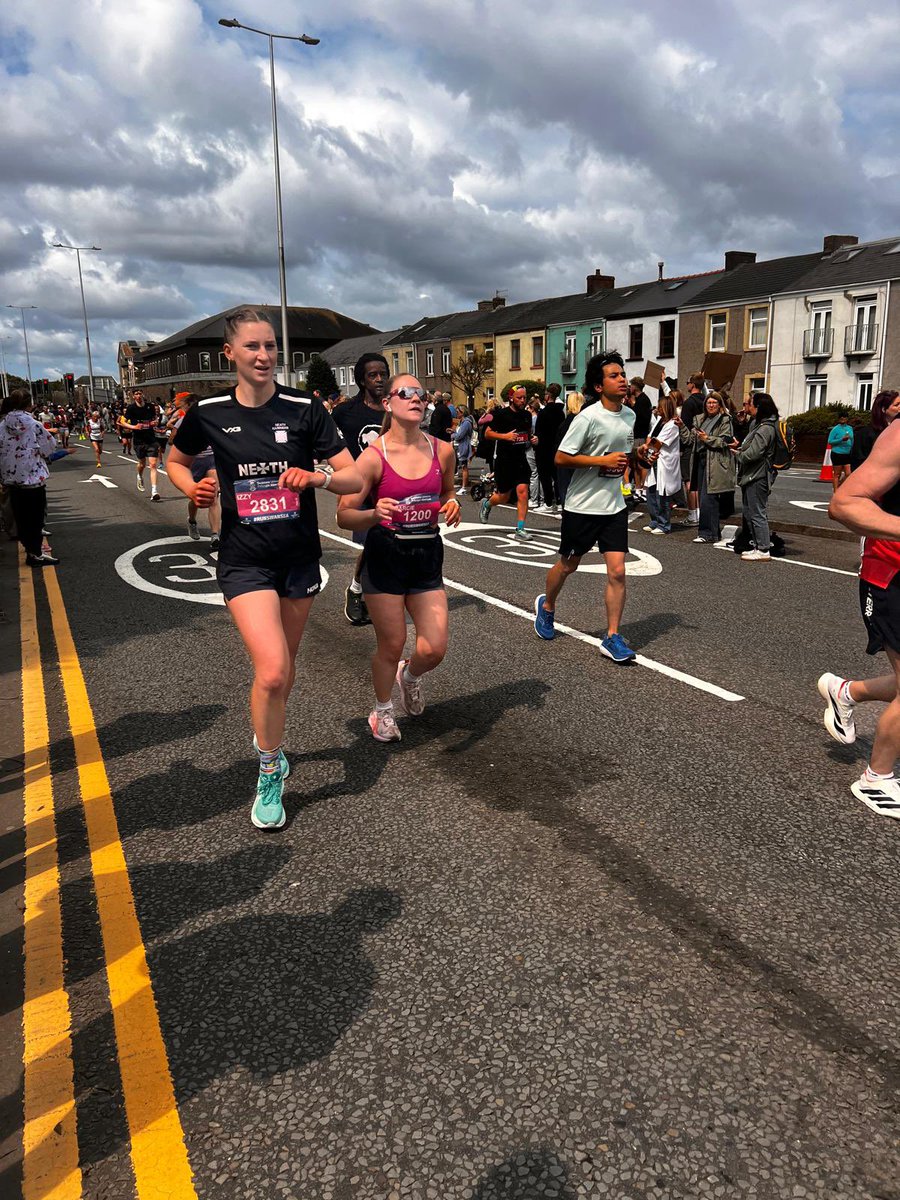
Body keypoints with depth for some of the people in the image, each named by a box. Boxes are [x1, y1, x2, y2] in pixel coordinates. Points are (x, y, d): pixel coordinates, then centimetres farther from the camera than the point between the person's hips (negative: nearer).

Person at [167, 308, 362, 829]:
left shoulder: (305, 409, -6)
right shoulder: (209, 413, -5)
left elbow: (355, 479, -8)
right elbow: (177, 461, 15)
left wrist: (317, 475, -28)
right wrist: (194, 489, -7)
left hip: (301, 556, 2)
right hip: (245, 560, -2)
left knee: (284, 664, 18)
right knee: (272, 671, -17)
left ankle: (268, 739, 47)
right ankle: (271, 772, 9)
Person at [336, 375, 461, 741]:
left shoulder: (442, 451, -1)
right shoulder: (374, 456, -12)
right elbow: (344, 515, -12)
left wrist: (451, 505, -3)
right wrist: (375, 514, -32)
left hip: (428, 556, 3)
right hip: (385, 556, -3)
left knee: (435, 649, -1)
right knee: (391, 645, 6)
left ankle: (410, 675, 37)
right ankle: (382, 710, 34)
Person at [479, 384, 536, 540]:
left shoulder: (527, 415, 9)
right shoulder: (502, 414, -8)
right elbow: (488, 434, -7)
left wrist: (532, 439, 3)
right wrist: (505, 436, -21)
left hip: (521, 459, 4)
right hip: (504, 461, -4)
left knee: (522, 491, -10)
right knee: (503, 497, 6)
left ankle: (520, 529, -6)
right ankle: (486, 503, 41)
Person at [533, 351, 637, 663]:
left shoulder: (629, 415, 7)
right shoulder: (589, 417, -16)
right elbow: (561, 458, -18)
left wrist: (632, 459, 5)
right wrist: (603, 461, -22)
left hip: (614, 506, 5)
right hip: (582, 506, -5)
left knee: (617, 571, -4)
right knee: (568, 565, 13)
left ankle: (612, 638, 4)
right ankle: (546, 606, 42)